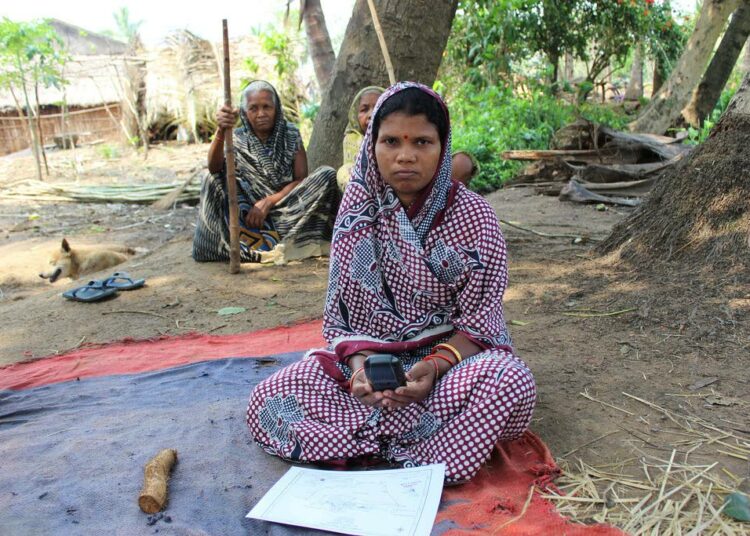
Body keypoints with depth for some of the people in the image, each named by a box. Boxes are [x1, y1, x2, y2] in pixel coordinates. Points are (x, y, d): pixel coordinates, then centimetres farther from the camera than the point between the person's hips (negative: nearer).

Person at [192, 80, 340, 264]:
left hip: (287, 206, 0)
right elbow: (214, 168, -21)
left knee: (327, 174, -18)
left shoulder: (290, 134, 1)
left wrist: (268, 202, -17)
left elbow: (301, 179, -5)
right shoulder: (238, 139, -1)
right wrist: (221, 131, -40)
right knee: (213, 179, -22)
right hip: (250, 213, 1)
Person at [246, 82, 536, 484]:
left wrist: (435, 366, -28)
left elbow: (478, 322, -9)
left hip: (451, 355, -1)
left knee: (512, 381, -35)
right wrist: (358, 361, -22)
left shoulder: (473, 216, -9)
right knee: (267, 400, -19)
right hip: (368, 354, 2)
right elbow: (339, 310, -1)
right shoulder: (358, 208, -3)